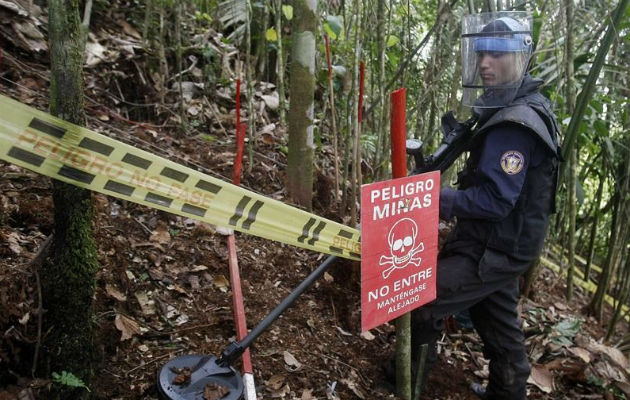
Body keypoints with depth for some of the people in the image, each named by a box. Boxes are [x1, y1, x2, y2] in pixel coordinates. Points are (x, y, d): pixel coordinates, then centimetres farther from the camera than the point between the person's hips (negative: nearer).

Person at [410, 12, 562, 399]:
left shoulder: (515, 125, -25)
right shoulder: (512, 109, 8)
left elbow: (495, 200, -28)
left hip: (493, 249, -10)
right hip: (501, 243, 10)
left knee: (421, 303, -4)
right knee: (498, 319, 23)